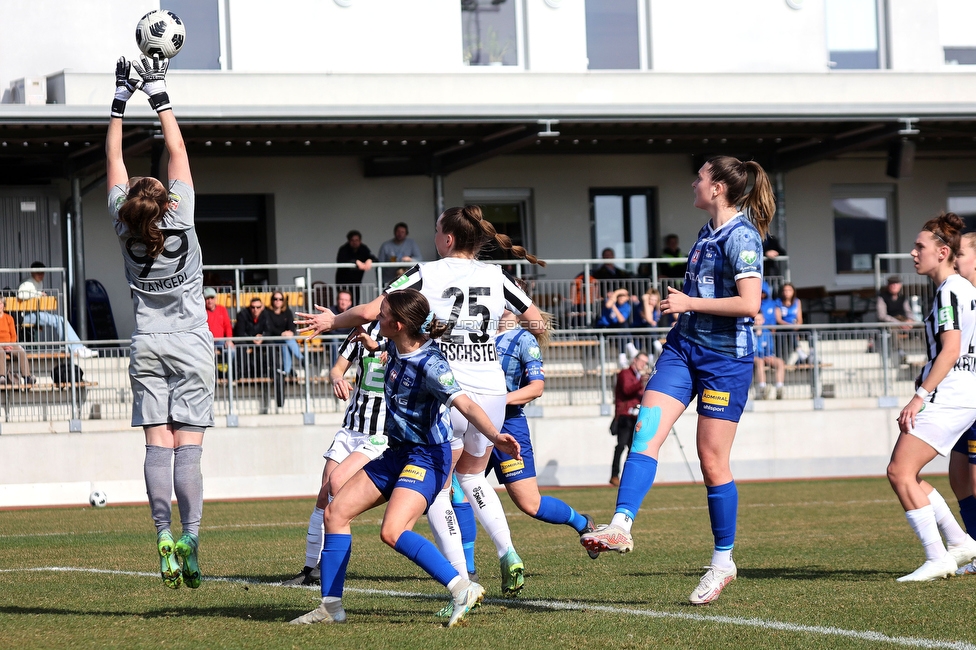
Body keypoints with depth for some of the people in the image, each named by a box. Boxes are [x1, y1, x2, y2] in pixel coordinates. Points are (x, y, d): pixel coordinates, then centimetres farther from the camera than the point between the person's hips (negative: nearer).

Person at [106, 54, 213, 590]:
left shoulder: (126, 229, -8)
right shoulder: (180, 221, -13)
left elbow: (114, 161, 1)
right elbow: (177, 150, -8)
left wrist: (120, 99, 6)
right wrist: (157, 93, -2)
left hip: (147, 346, 2)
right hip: (190, 345, -2)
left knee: (158, 444, -1)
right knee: (188, 445, -5)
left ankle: (164, 537, -12)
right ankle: (190, 537, -14)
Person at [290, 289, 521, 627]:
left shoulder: (430, 364, -24)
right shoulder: (397, 349, 0)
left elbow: (465, 403, -35)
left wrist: (495, 436, -50)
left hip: (427, 457, -10)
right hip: (397, 453, 10)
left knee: (393, 531, -28)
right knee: (336, 511, 7)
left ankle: (463, 590, -26)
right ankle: (331, 606, 14)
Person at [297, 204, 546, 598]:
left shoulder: (427, 274, -4)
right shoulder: (496, 277, 5)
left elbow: (371, 312, -7)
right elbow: (538, 324, 10)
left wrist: (331, 321, 11)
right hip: (490, 392, 4)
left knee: (436, 488, 8)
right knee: (472, 477, 25)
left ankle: (461, 582, -4)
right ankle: (508, 556, 7)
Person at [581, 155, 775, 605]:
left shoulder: (742, 236, -14)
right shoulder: (707, 232, 13)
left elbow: (748, 303, -24)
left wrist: (690, 303, -17)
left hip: (725, 359, -8)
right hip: (683, 348, 8)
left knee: (713, 462, 0)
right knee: (646, 430, -12)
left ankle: (722, 562, 14)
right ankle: (620, 527, -24)